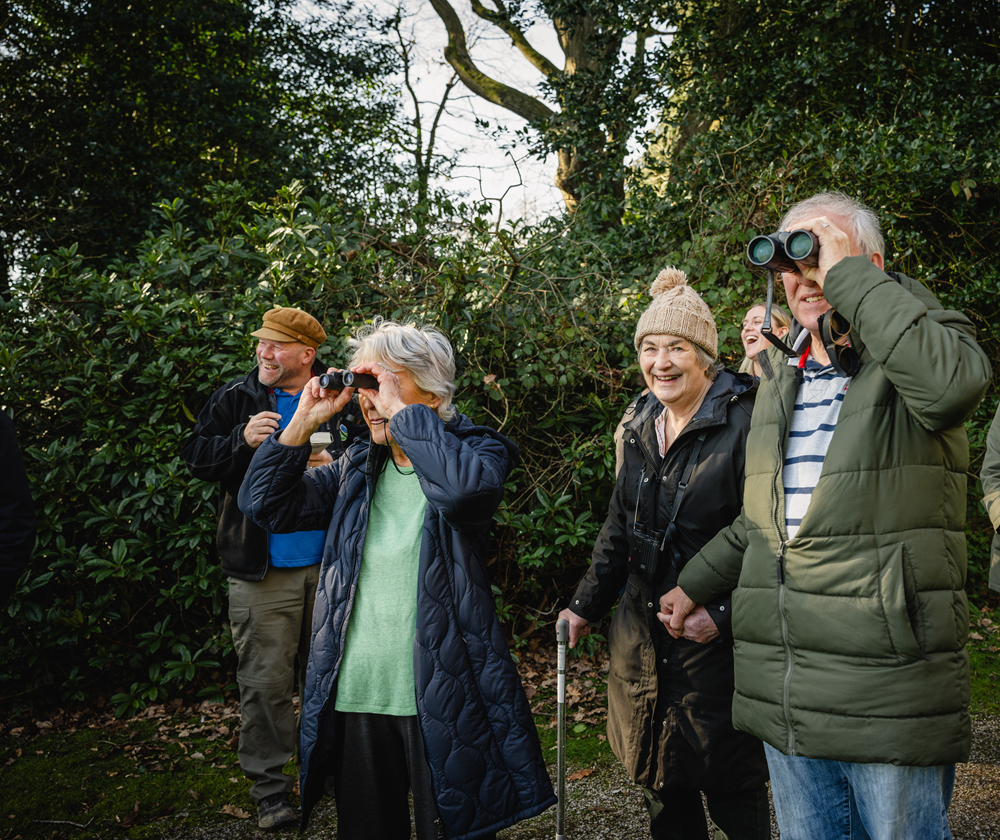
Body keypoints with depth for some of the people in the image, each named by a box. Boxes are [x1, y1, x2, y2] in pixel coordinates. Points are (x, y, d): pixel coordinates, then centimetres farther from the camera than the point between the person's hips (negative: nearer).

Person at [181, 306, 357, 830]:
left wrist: (335, 466, -11)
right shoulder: (236, 399, 2)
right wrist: (242, 440, -16)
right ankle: (269, 787, 15)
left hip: (328, 562, 2)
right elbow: (196, 457, 2)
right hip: (261, 568, -1)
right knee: (265, 679, 1)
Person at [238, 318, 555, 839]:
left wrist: (401, 411, -22)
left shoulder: (475, 449, -4)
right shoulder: (357, 467, 11)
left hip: (441, 698, -4)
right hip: (355, 695, 5)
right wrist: (303, 422, 0)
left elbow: (467, 487, -29)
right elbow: (264, 506, 8)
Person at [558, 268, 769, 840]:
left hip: (715, 640, -6)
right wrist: (587, 604, 17)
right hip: (641, 636, 7)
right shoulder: (642, 429, 9)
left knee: (732, 793, 4)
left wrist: (724, 615, -22)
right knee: (661, 790, 15)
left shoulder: (745, 420, -14)